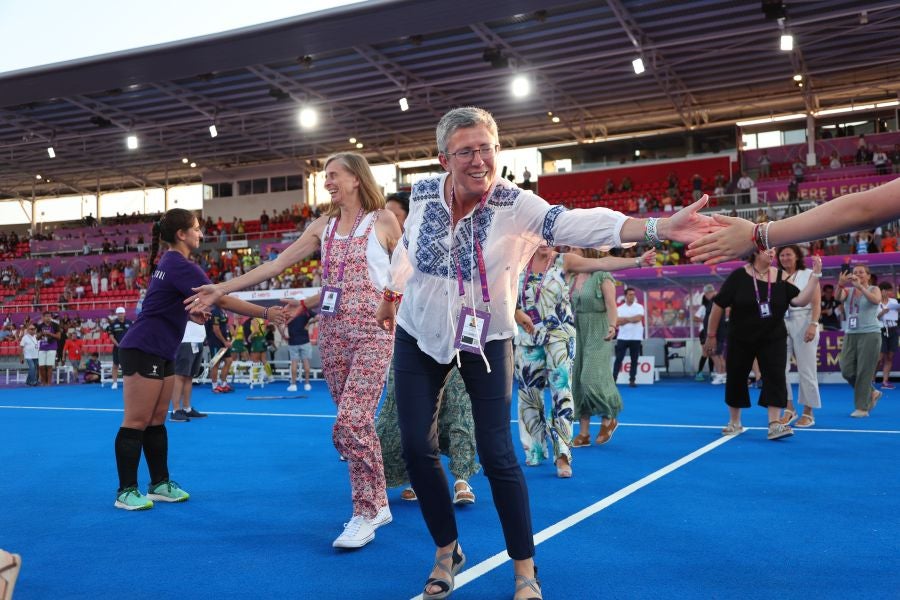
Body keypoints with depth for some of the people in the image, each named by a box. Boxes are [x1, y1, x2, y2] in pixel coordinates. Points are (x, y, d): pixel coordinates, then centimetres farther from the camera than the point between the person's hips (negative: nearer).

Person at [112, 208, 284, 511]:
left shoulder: (171, 262, 12)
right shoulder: (181, 266, -19)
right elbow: (223, 300, -25)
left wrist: (191, 311, 8)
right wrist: (266, 313, -23)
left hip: (160, 352, 10)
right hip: (143, 350, -10)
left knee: (156, 421, 11)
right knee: (137, 422, -4)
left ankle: (160, 484, 17)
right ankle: (126, 491, 3)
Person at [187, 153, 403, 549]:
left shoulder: (383, 221, -1)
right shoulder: (324, 226, 12)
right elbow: (276, 264, 10)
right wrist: (222, 289, 7)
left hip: (371, 332, -5)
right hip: (332, 333, 6)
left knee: (352, 422, -15)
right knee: (353, 423, 7)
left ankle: (365, 514, -4)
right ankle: (377, 504, 20)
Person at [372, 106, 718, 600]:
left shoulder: (515, 205, -21)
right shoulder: (423, 194, -11)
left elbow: (579, 223, -38)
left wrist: (659, 227, -52)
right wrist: (391, 295, 24)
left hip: (485, 342, -3)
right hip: (418, 336, 3)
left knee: (497, 455, -5)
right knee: (416, 447, 2)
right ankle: (446, 551, 24)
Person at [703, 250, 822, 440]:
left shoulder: (781, 277, -4)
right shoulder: (739, 276, -12)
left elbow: (801, 300, -13)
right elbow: (719, 305, -8)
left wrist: (815, 275, -21)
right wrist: (711, 335, -6)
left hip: (773, 339, 1)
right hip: (740, 339, -1)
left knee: (775, 377, -10)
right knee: (735, 378, 8)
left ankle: (774, 424, -8)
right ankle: (734, 423, 26)